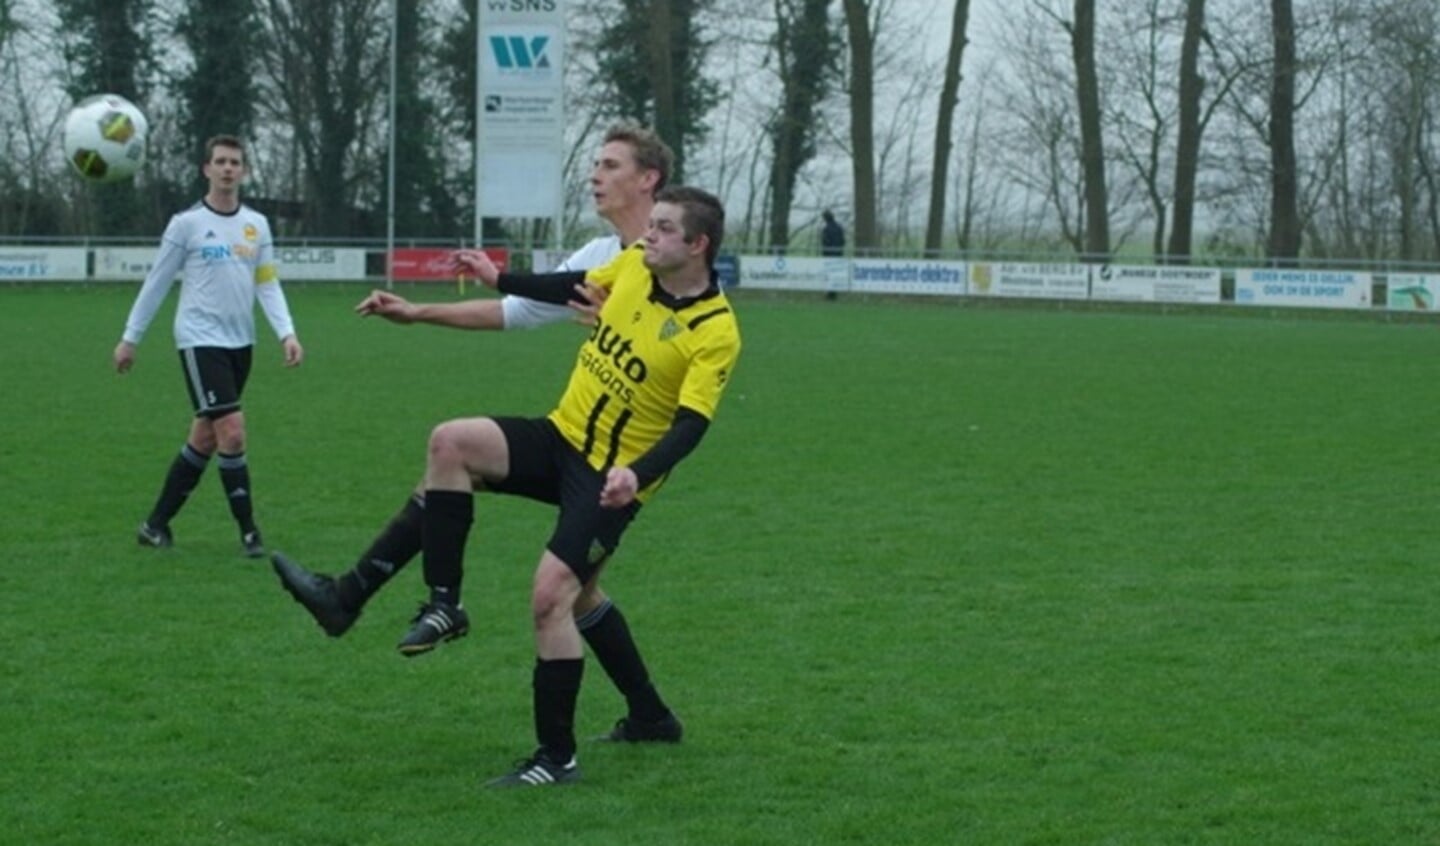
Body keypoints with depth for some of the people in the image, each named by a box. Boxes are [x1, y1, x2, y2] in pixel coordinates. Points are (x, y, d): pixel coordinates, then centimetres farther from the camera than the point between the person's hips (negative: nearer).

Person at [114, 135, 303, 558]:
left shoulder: (257, 225, 8)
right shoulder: (186, 224, -5)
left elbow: (267, 284, 8)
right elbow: (157, 283, 1)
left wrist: (287, 333, -6)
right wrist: (130, 338, 4)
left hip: (241, 343, 6)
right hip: (201, 341, -6)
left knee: (205, 437, 9)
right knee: (232, 432, -14)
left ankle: (157, 524, 20)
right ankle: (249, 531, -5)